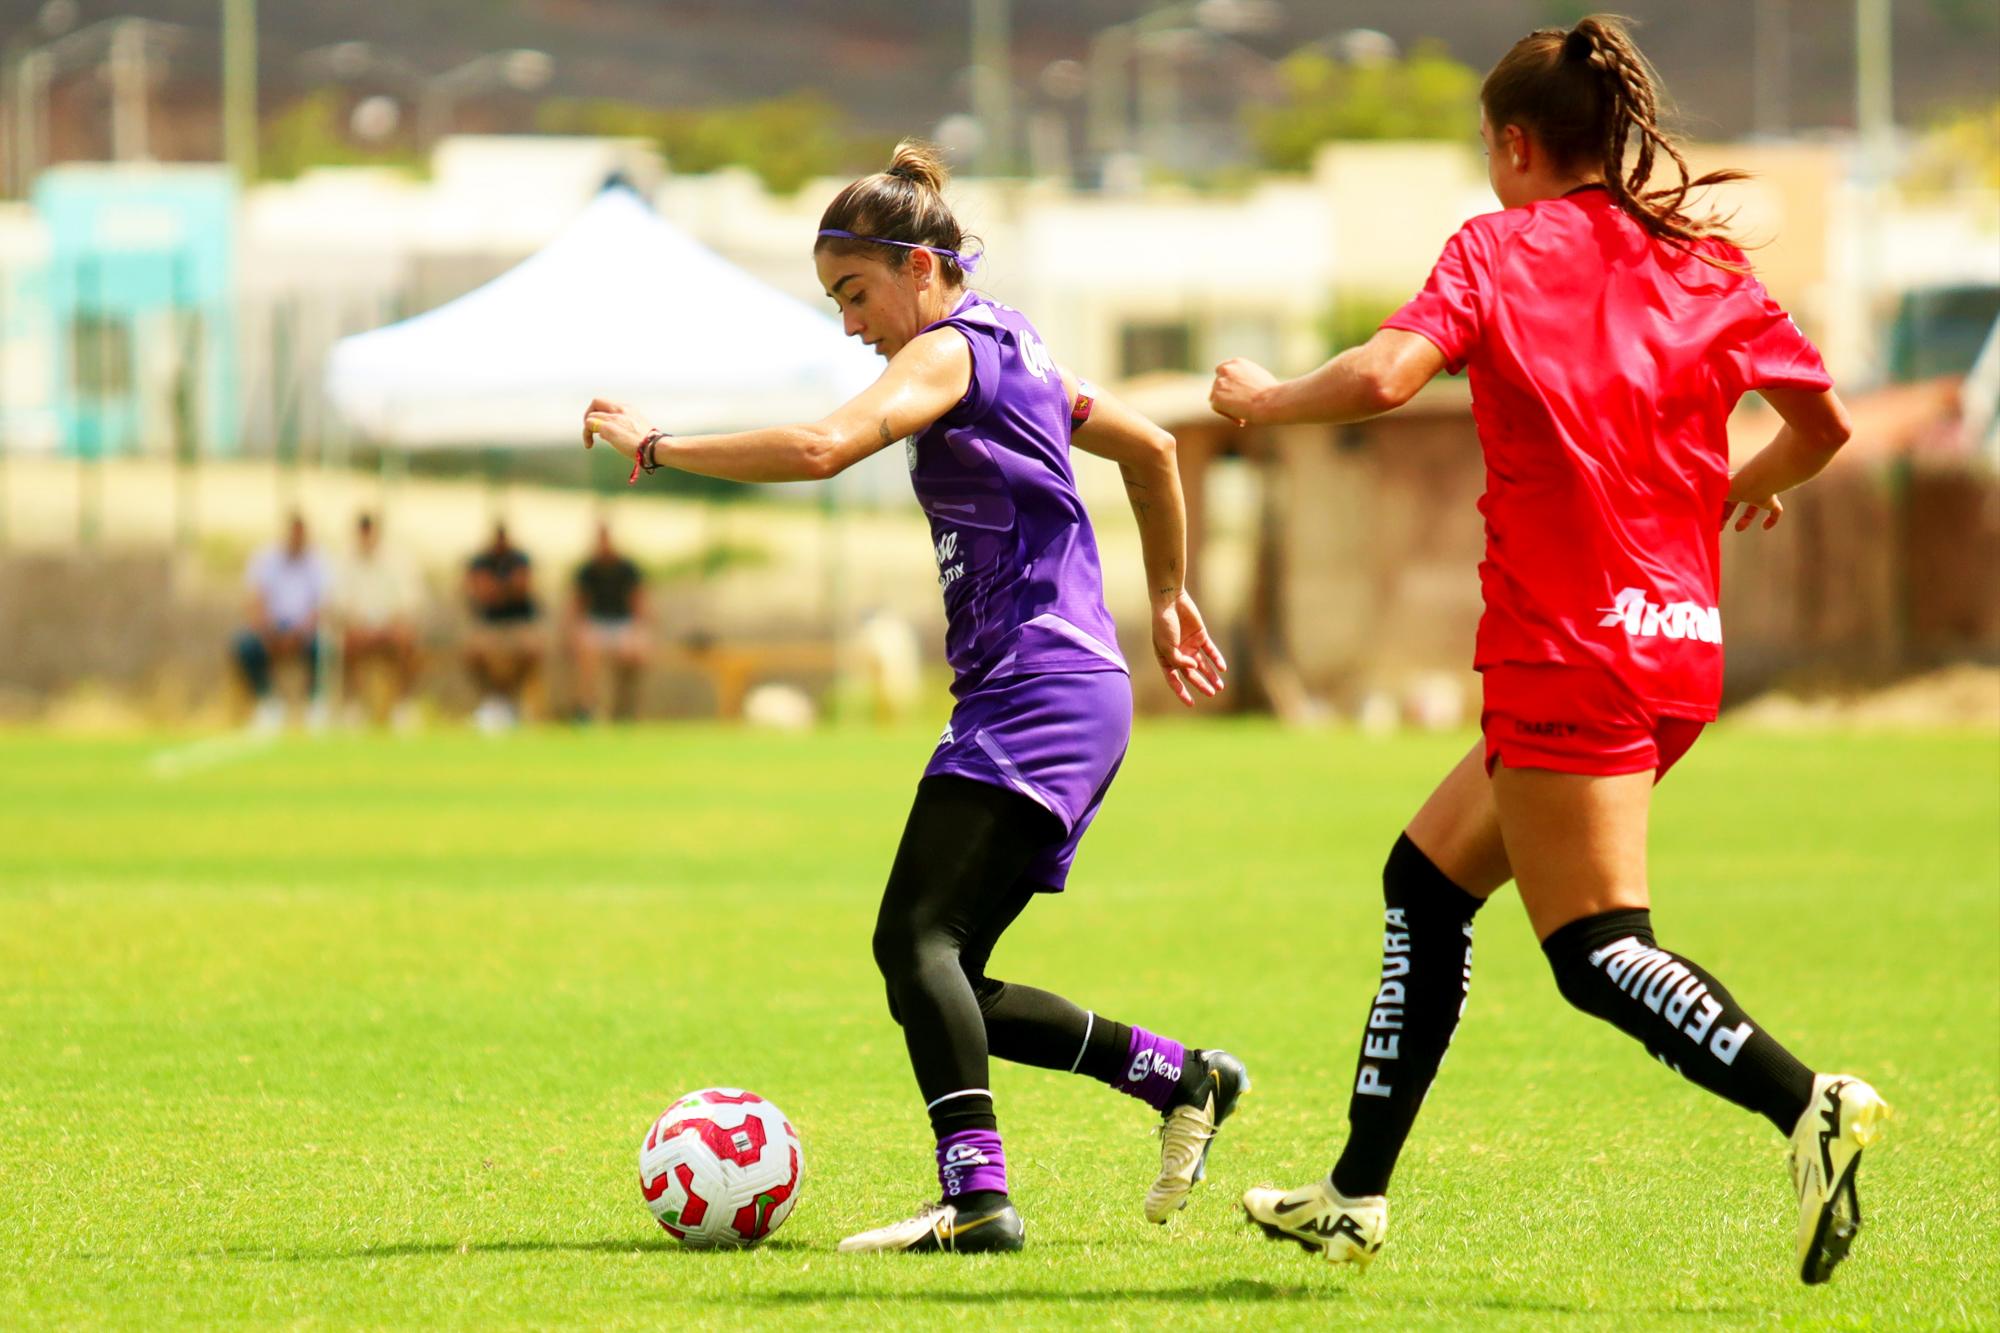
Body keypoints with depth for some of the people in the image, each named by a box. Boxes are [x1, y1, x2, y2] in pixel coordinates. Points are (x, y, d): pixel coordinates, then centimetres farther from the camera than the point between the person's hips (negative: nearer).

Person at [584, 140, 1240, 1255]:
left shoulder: (951, 350, -8)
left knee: (917, 938, -22)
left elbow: (820, 449, -24)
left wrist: (659, 447, -17)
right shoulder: (1012, 348, 21)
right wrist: (1169, 601, 39)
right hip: (1062, 702, 10)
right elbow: (1151, 447, 32)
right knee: (944, 975, 9)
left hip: (1040, 694, -10)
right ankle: (1181, 1078, 15)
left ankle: (977, 1194, -33)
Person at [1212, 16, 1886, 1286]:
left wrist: (1262, 400, -1)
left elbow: (1387, 374, -19)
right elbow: (1827, 423, 15)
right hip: (1682, 644, 7)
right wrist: (1746, 486, 36)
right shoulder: (1706, 265, 11)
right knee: (1427, 880, 19)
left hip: (1569, 652, -7)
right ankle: (1358, 1195, 22)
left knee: (1599, 951, -7)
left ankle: (1808, 1102, -30)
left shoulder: (1500, 248, -4)